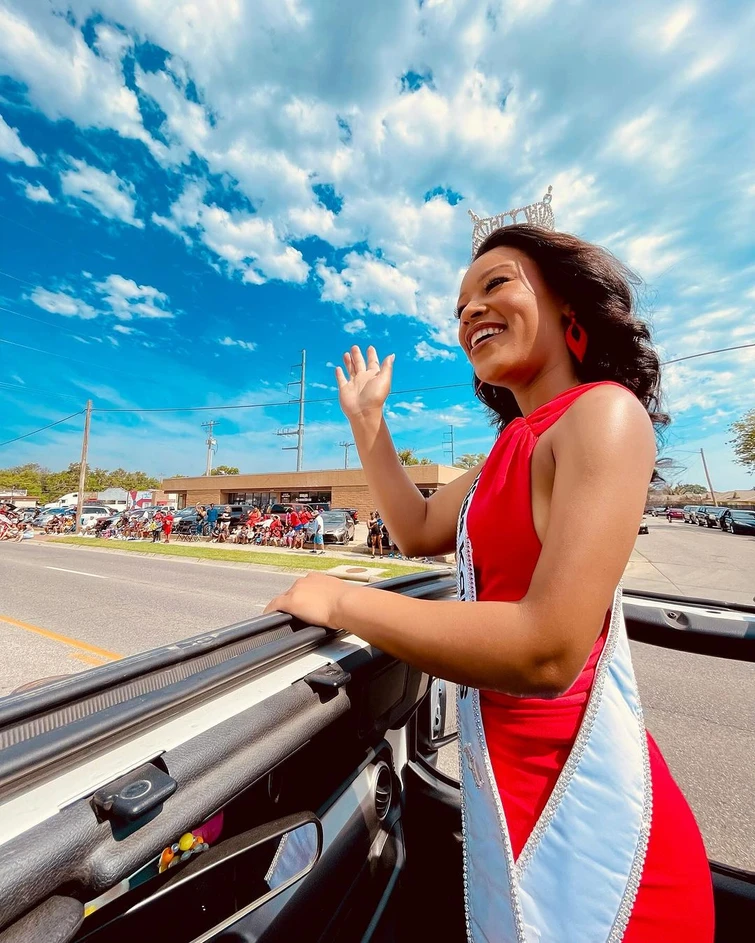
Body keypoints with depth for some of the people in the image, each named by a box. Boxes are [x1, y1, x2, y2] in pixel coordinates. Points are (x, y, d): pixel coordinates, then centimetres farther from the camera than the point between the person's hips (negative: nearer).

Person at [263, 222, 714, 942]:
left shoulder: (604, 410, -18)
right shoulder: (518, 442, 7)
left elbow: (550, 651, -29)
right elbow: (418, 531, 11)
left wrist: (341, 602, -20)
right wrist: (367, 422, 10)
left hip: (569, 784, -7)